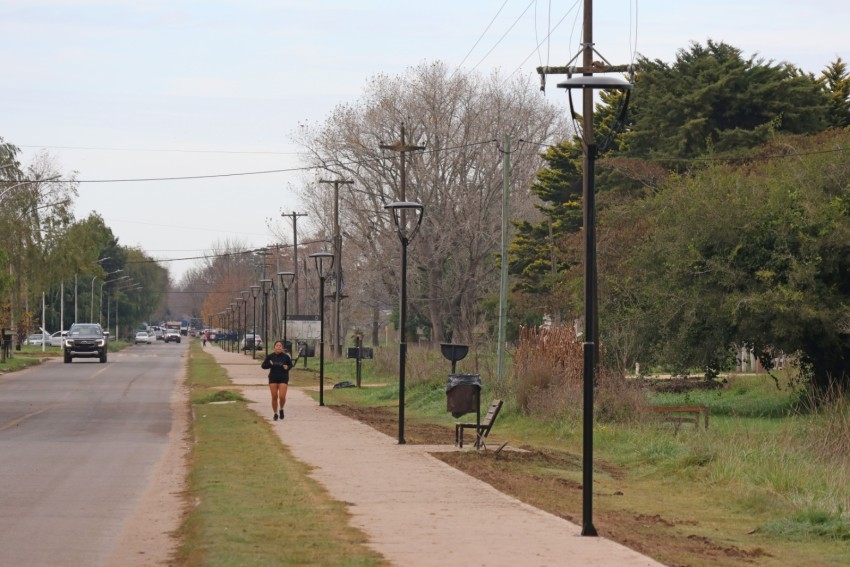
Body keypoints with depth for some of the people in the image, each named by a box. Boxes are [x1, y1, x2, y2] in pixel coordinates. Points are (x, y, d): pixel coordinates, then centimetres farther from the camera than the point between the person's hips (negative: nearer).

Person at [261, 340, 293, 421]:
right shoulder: (270, 356, -1)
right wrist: (269, 365, -15)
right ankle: (275, 414, 19)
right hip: (273, 379, 1)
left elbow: (291, 365, 11)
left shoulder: (286, 356, -3)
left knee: (282, 397, -11)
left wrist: (287, 367, -11)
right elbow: (263, 365, 5)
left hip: (283, 379, -1)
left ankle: (281, 409, 19)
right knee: (274, 397, 2)